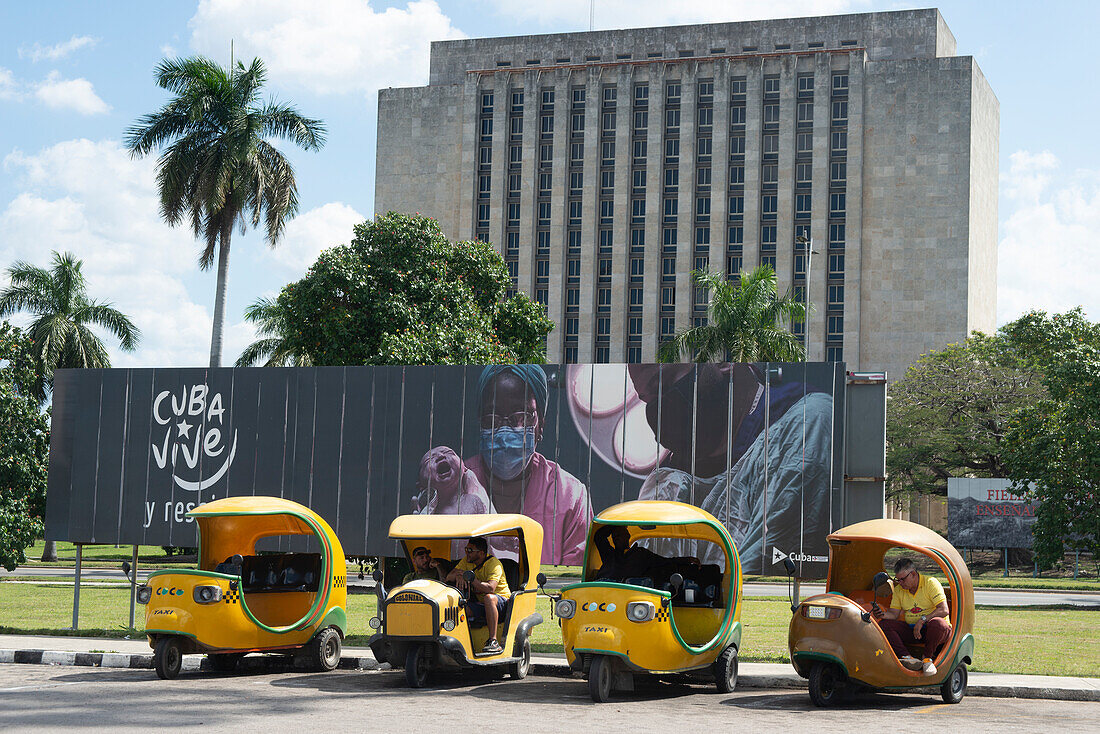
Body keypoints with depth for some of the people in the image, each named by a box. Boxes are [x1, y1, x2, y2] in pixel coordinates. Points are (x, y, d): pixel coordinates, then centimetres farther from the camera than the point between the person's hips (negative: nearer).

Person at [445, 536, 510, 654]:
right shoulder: (467, 561, 4)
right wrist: (458, 576, -22)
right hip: (481, 604, 5)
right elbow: (448, 577, 2)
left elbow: (490, 588, -31)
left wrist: (469, 577, -30)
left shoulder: (494, 564, -17)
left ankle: (493, 641, -41)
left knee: (489, 597, -40)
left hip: (502, 601, -5)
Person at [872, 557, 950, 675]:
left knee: (937, 623, -40)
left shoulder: (930, 583, -10)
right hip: (911, 629, 5)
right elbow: (894, 613, 5)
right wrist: (884, 614, -18)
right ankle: (907, 657, -34)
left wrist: (923, 620, -26)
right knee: (883, 624, -17)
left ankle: (928, 658, -17)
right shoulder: (898, 590, 7)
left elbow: (944, 610, -18)